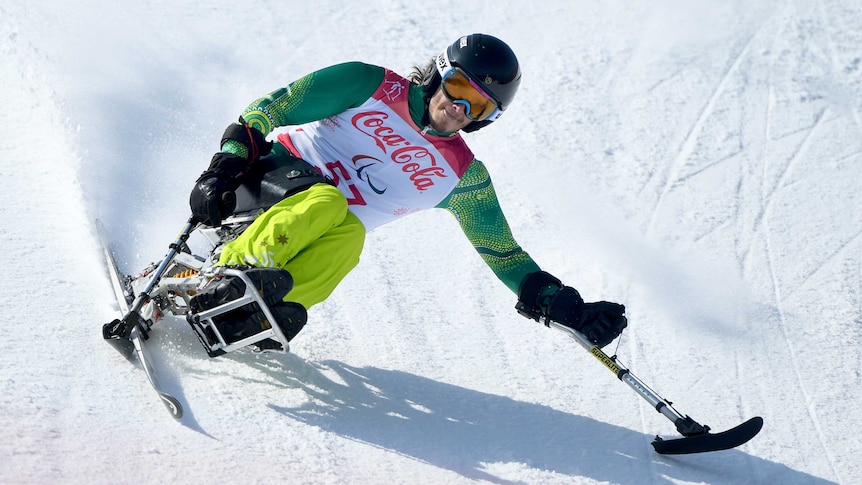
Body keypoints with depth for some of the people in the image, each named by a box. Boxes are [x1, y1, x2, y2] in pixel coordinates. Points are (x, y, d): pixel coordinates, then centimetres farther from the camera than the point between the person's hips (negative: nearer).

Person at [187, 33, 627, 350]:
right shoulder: (372, 86, 0)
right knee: (329, 204, -37)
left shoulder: (462, 175, 10)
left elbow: (503, 253, 15)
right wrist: (226, 167, -15)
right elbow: (274, 107, -1)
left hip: (331, 240, 2)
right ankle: (231, 278, -46)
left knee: (349, 236, -35)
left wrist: (567, 308, 3)